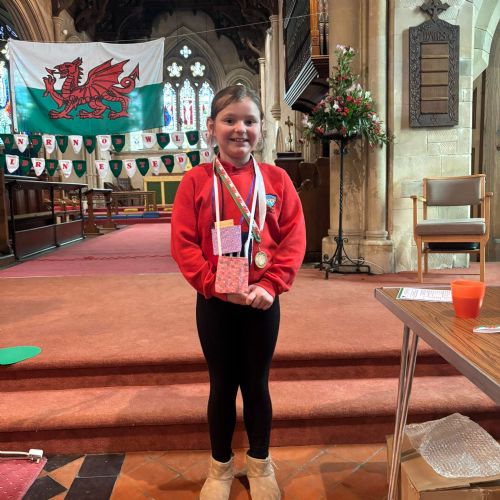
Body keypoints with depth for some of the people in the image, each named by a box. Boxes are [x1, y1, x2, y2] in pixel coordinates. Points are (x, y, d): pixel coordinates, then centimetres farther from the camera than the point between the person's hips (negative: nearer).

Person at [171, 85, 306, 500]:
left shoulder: (277, 179, -1)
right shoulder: (196, 181, -4)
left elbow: (294, 239, -3)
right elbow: (183, 244, -7)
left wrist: (270, 285, -15)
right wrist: (214, 284, -17)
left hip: (262, 300, 1)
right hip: (213, 302, 0)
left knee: (257, 384, 15)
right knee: (222, 385, 14)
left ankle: (260, 464, 38)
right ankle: (220, 466, 36)